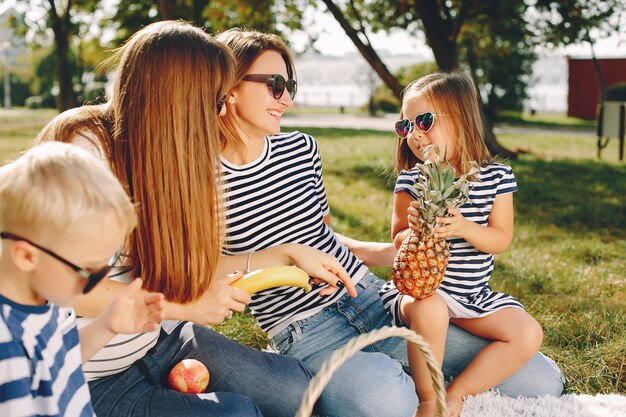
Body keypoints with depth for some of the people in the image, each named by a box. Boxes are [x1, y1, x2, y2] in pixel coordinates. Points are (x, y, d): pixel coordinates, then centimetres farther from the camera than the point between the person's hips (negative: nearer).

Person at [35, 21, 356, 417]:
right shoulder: (82, 146, -22)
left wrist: (289, 254, 4)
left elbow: (188, 267, 6)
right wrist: (183, 305, -20)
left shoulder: (166, 156, 4)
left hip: (164, 338, 7)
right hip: (101, 375, -7)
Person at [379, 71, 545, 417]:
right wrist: (415, 231, -27)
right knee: (429, 310, -36)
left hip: (474, 294, 3)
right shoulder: (411, 180, -4)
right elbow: (398, 241, -3)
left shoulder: (496, 177, -2)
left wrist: (463, 227, -25)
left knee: (528, 335, -14)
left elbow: (502, 239, -5)